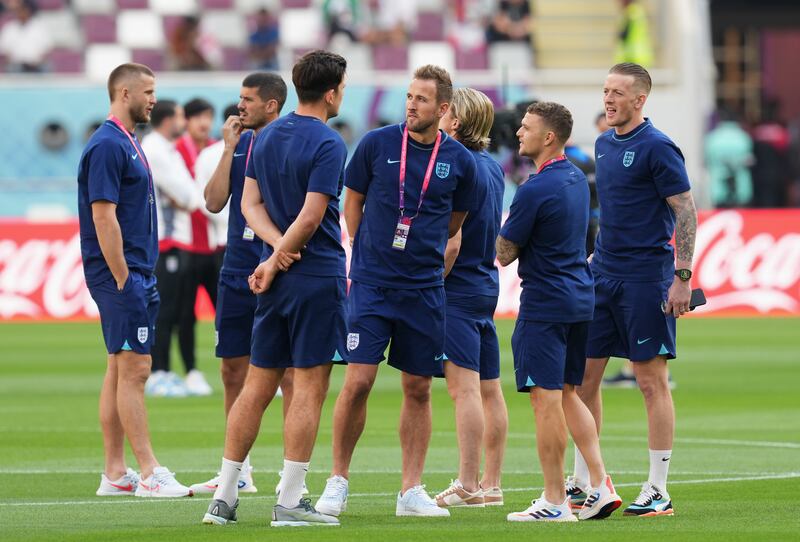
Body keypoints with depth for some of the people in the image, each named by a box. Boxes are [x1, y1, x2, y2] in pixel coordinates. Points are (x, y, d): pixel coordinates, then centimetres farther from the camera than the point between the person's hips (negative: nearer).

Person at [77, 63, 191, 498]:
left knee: (120, 371, 9)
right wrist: (123, 279, -19)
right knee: (134, 369, -9)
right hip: (120, 274, -10)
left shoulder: (127, 143, 17)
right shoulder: (107, 146, -14)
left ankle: (115, 474, 11)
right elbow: (103, 217, -19)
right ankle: (149, 474, -9)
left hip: (134, 275, 10)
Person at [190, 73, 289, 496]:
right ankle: (237, 472, 15)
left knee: (288, 373, -3)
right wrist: (228, 148, -3)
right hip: (236, 272, 6)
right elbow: (214, 203, 4)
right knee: (233, 371, 8)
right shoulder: (239, 142, 10)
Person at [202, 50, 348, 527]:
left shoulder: (267, 137, 11)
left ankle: (224, 497, 10)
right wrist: (274, 264, -8)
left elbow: (250, 203, 8)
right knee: (309, 386, -3)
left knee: (257, 386, 10)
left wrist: (279, 246, -6)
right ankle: (291, 502, -4)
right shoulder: (327, 144, -13)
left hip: (279, 280, 7)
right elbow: (311, 216, -17)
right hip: (319, 275, -7)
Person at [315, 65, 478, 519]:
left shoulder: (460, 161, 0)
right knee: (359, 381, -9)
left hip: (425, 289, 2)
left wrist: (420, 249, 8)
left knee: (419, 389, 5)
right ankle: (338, 480, 6)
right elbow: (353, 200, 9)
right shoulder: (377, 144, -3)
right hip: (372, 284, -2)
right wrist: (366, 254, 7)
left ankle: (412, 489, 12)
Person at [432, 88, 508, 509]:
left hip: (458, 288, -10)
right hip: (487, 283, 10)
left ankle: (468, 485, -11)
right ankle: (491, 485, 14)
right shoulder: (492, 167, 12)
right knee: (489, 390, 10)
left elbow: (452, 242, -19)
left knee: (464, 387, -10)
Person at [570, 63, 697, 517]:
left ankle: (658, 492, 1)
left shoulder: (657, 148, -10)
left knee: (652, 381, -4)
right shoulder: (604, 145, 13)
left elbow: (686, 212, -12)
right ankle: (582, 484, 14)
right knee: (584, 375, 7)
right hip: (604, 274, 8)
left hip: (646, 279, -8)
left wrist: (683, 277, -17)